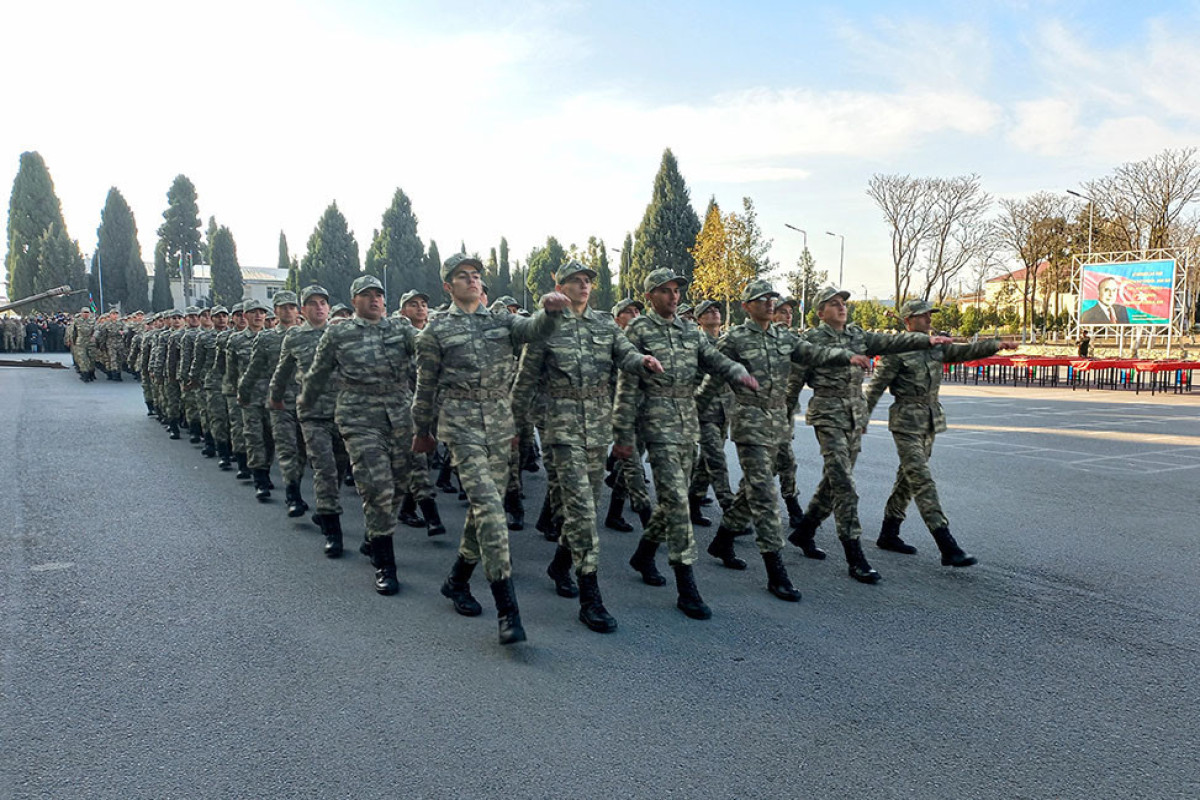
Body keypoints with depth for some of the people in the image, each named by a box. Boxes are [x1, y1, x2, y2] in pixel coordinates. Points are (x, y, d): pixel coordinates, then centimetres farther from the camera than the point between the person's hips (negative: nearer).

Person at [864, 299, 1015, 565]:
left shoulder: (937, 346, 12)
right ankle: (948, 548, -15)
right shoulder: (897, 351, -9)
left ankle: (888, 534, 26)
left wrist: (996, 345, -15)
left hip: (930, 421, 8)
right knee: (923, 482, -11)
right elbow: (876, 387, -7)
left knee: (908, 478, 14)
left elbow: (966, 351, 2)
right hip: (906, 423, -8)